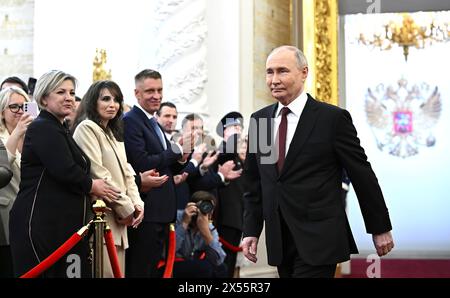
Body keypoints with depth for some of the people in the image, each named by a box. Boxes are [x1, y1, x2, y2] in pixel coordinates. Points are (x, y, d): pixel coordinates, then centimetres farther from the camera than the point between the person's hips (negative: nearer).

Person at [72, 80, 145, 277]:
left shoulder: (115, 134, 22)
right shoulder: (87, 128, -6)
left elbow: (126, 173, 18)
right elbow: (98, 173, -14)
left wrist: (136, 203, 1)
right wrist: (126, 208, -10)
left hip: (118, 218, 9)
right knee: (107, 273, -14)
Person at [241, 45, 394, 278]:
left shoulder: (333, 118, -6)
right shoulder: (259, 120, 9)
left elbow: (362, 176, -1)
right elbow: (254, 183, 14)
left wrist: (379, 228, 3)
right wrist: (251, 230, 8)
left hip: (319, 240, -5)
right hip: (279, 242, 5)